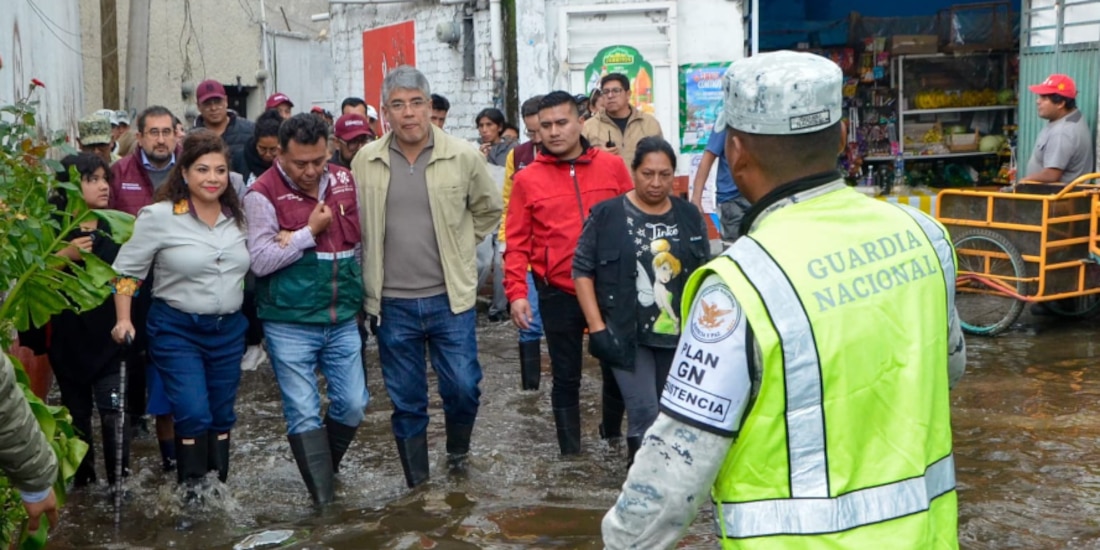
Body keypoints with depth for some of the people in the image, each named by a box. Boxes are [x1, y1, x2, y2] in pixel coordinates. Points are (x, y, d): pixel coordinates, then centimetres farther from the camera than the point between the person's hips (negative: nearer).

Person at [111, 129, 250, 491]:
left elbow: (257, 264, 18)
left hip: (229, 329, 5)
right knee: (194, 415, -11)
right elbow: (127, 269, -4)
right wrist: (124, 320, -10)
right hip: (176, 330, -4)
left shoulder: (238, 217, 4)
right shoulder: (159, 216, -10)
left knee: (222, 416, 13)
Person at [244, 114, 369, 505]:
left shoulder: (344, 181, 5)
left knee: (353, 404, 8)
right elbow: (260, 261, -18)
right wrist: (310, 232, -16)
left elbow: (361, 238, 15)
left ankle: (326, 470, 33)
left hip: (343, 320, 5)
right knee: (304, 412, -1)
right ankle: (322, 499, 9)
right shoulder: (263, 194, -11)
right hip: (290, 325, -4)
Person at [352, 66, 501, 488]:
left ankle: (458, 450, 32)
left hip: (450, 298, -1)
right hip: (392, 304, 1)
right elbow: (354, 224, 12)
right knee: (406, 401, 10)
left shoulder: (462, 156, -5)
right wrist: (369, 278, 9)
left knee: (463, 388, 1)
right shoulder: (365, 162, -1)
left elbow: (489, 209, 11)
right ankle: (417, 485, 25)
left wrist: (458, 248, 7)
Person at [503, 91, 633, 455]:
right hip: (558, 294, -1)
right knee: (566, 377, 9)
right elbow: (517, 243, -2)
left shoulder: (612, 166, 0)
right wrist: (516, 292, -11)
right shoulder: (527, 180, -2)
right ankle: (570, 451, 21)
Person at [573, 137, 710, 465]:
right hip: (626, 335, -4)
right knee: (645, 413, -11)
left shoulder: (689, 217, 6)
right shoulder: (607, 215, -5)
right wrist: (596, 326, -11)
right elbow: (582, 270, -4)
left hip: (679, 335, 4)